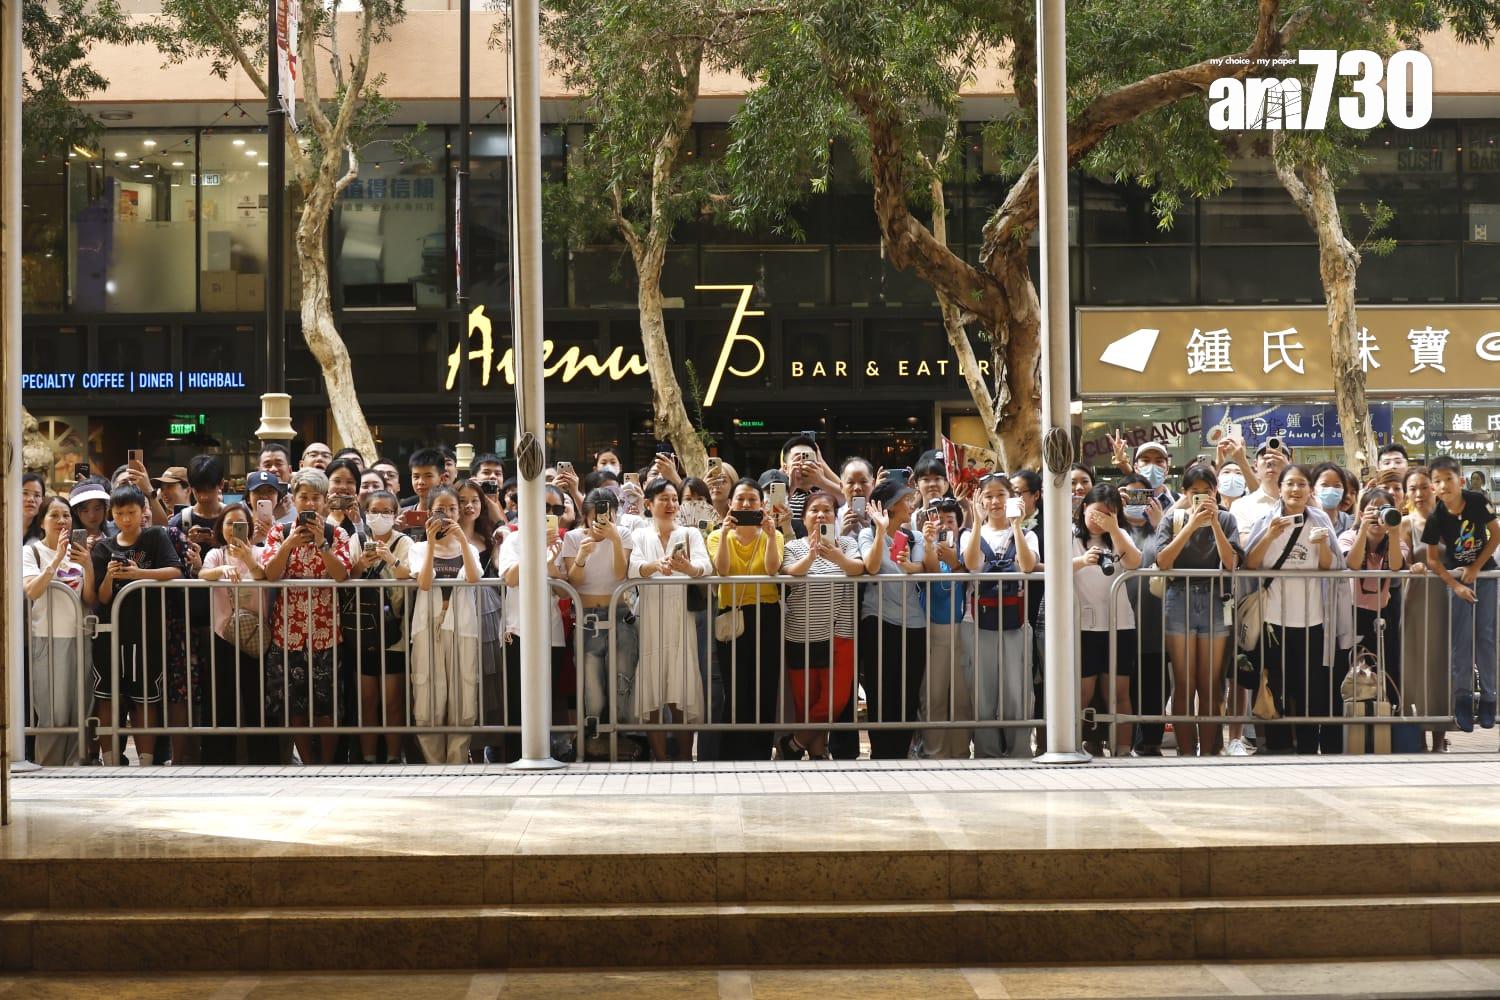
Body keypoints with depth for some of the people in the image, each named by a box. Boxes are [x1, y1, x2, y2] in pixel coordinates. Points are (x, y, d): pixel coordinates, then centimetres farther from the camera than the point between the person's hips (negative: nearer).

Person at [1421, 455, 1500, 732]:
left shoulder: (1477, 501, -17)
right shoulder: (1436, 518, -18)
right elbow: (1431, 559, -12)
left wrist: (1475, 568, -10)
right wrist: (1455, 585, -16)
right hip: (1457, 576, -1)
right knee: (1462, 637, -3)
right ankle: (1463, 697, 5)